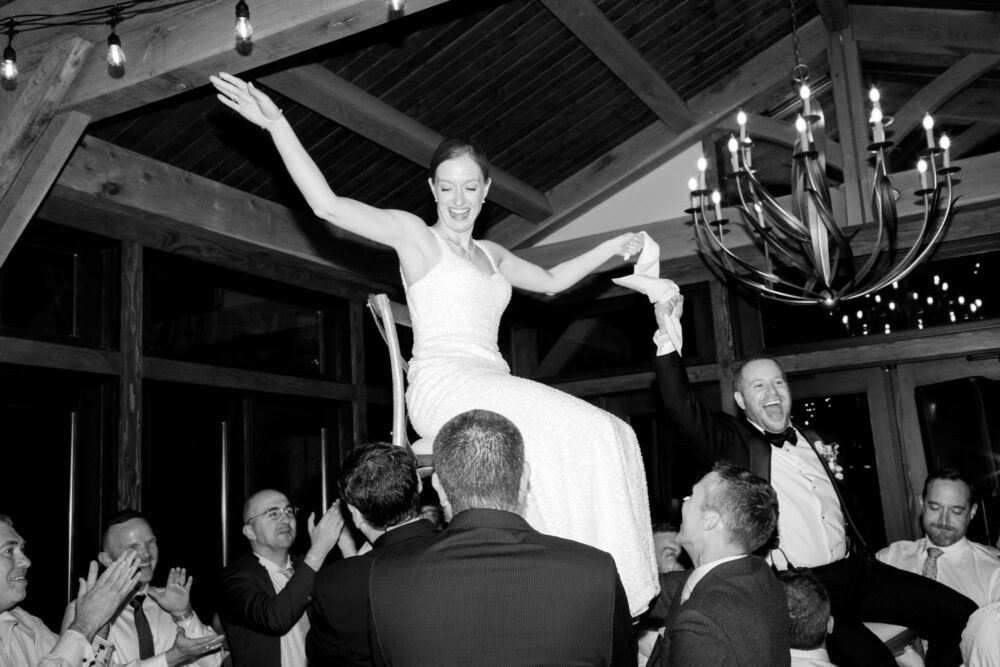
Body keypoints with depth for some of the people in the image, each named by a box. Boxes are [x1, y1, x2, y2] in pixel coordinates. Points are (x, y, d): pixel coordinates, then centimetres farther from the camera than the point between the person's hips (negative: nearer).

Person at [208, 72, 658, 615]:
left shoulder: (491, 256, 27)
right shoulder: (413, 233, 8)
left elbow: (552, 281, 40)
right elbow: (327, 204, -2)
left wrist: (614, 247, 38)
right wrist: (276, 123, -5)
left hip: (493, 388, 7)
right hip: (442, 383, -7)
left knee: (606, 437, -17)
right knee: (585, 432, -26)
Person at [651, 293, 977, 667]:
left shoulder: (810, 440, 17)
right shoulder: (733, 442, -1)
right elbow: (684, 409, -19)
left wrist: (833, 469, 9)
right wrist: (669, 340, -29)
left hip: (851, 571, 6)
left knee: (961, 615, -1)